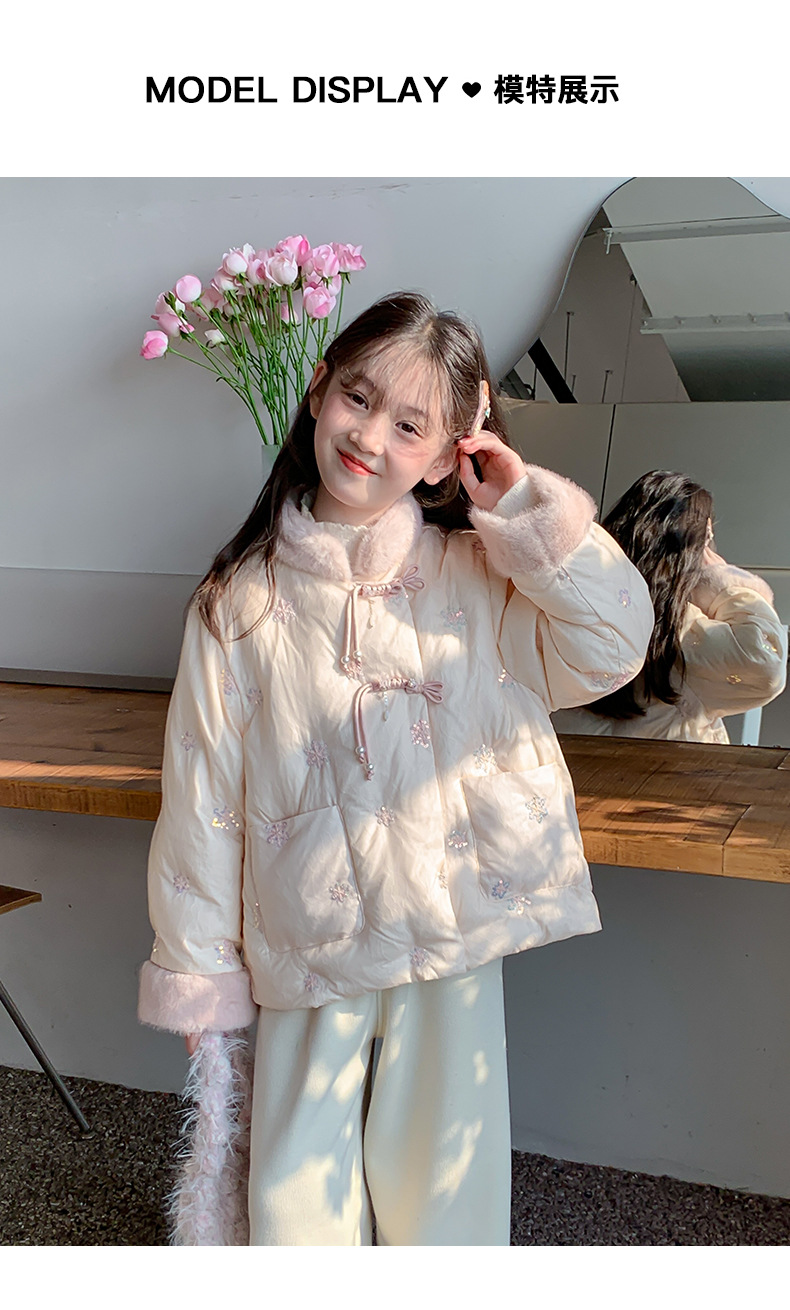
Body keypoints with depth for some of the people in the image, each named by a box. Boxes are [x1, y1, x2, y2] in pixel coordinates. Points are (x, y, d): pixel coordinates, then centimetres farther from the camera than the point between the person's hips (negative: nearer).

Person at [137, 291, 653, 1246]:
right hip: (308, 949, 0)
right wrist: (196, 963, 2)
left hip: (454, 946, 1)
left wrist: (529, 509, -11)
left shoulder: (477, 577, -2)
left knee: (441, 1181, 17)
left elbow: (612, 649, -6)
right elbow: (201, 787, -1)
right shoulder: (242, 600, -4)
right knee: (299, 1191, 14)